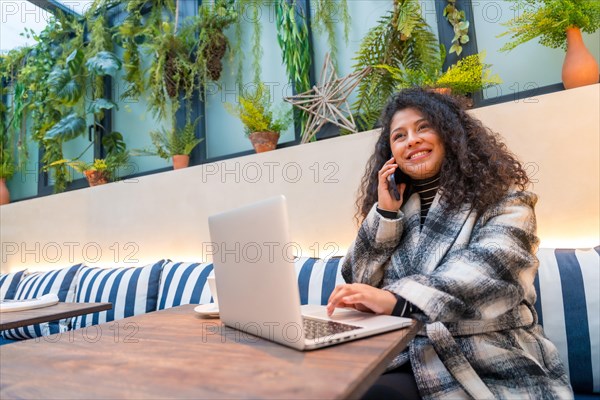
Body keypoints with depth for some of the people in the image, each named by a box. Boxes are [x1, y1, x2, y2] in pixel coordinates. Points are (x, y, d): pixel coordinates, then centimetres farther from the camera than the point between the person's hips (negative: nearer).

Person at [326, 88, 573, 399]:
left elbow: (494, 270, -19)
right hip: (406, 359, 4)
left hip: (488, 367, -3)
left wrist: (395, 299, -31)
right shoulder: (395, 207, 12)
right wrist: (385, 213, -4)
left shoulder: (502, 199, 1)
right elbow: (358, 283, 6)